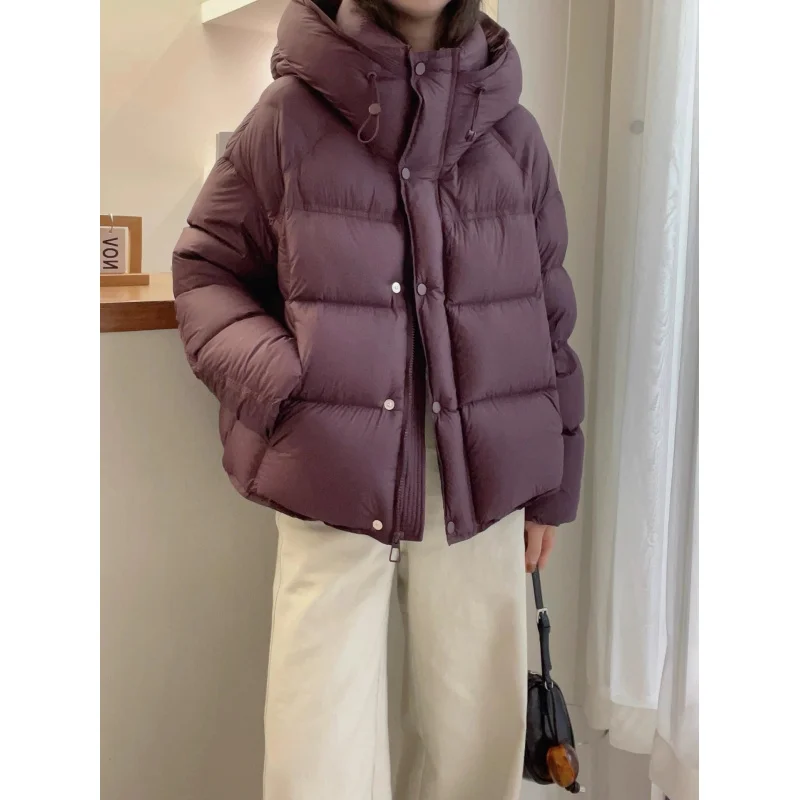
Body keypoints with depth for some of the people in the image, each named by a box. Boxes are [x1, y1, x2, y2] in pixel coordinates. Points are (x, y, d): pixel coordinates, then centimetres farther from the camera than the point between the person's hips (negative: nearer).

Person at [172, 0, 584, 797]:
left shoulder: (513, 132, 6)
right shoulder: (289, 115, -1)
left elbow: (547, 314, 12)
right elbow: (204, 272, 7)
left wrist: (551, 482, 13)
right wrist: (277, 380, -11)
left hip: (480, 486, 3)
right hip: (332, 486, -2)